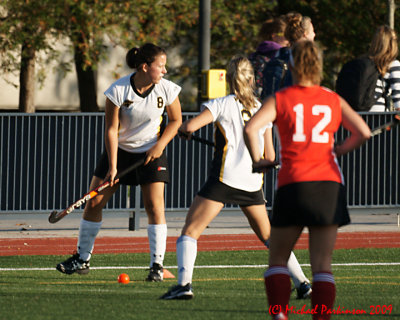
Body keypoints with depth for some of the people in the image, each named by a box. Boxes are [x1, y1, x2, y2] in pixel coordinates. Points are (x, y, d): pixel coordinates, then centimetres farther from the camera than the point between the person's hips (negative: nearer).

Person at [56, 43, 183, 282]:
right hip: (120, 150, 0)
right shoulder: (118, 91, -20)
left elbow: (176, 120, 2)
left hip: (151, 152, 0)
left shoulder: (167, 89, -14)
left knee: (154, 205, -13)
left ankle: (157, 265, -6)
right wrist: (112, 167, -17)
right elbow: (111, 129, -14)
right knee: (94, 203, 1)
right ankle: (82, 260, 14)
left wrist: (160, 145, -12)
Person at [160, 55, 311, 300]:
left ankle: (184, 283, -21)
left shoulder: (222, 105, -2)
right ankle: (302, 283, 17)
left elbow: (189, 126, -12)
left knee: (190, 231, -3)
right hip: (253, 182, 5)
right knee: (269, 237, 20)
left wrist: (183, 129, 12)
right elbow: (270, 156, 13)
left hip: (225, 178, -5)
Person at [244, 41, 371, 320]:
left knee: (278, 259, 9)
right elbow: (363, 132, 1)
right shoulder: (334, 101, 8)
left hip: (293, 184, -2)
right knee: (323, 264, 1)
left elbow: (251, 128, -13)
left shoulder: (280, 99, 2)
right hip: (329, 183, 2)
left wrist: (257, 160, 1)